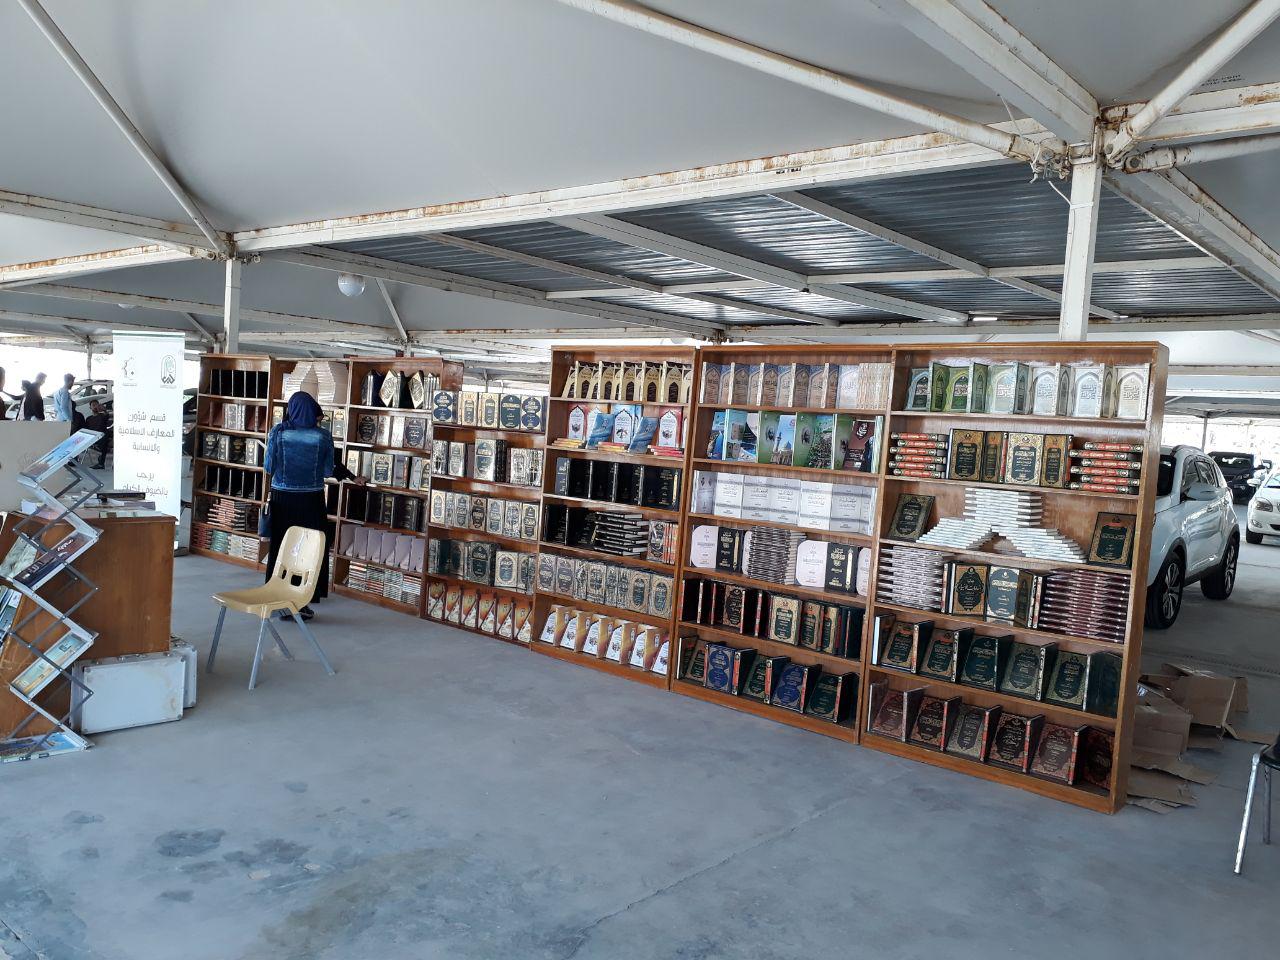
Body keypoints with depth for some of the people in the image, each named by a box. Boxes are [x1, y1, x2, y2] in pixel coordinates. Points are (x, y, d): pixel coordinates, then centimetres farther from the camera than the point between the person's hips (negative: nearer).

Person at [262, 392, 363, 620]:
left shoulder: (278, 432, -6)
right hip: (311, 501, -1)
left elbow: (268, 467, -1)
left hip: (282, 499, 1)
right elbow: (329, 470, -3)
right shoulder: (322, 436, -7)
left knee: (281, 549, 10)